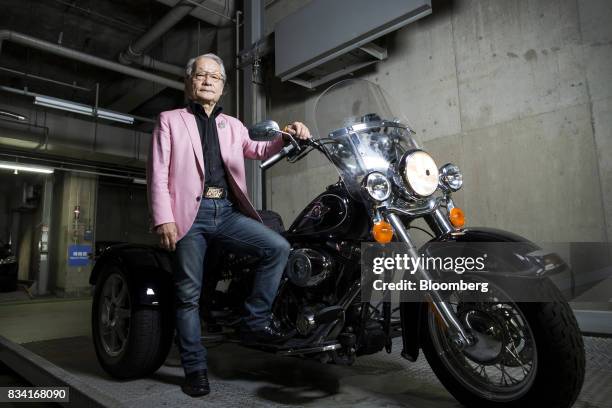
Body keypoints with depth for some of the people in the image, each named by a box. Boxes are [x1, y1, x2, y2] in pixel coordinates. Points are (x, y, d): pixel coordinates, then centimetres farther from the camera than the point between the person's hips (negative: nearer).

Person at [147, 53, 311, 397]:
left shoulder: (232, 125, 23)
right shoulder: (170, 120, 11)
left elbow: (257, 150, 10)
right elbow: (158, 173, 2)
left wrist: (287, 137, -10)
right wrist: (164, 219, -10)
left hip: (228, 212, 4)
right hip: (190, 213, -3)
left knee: (279, 247, -15)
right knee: (190, 293, 0)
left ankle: (256, 321, -3)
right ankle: (195, 368, 13)